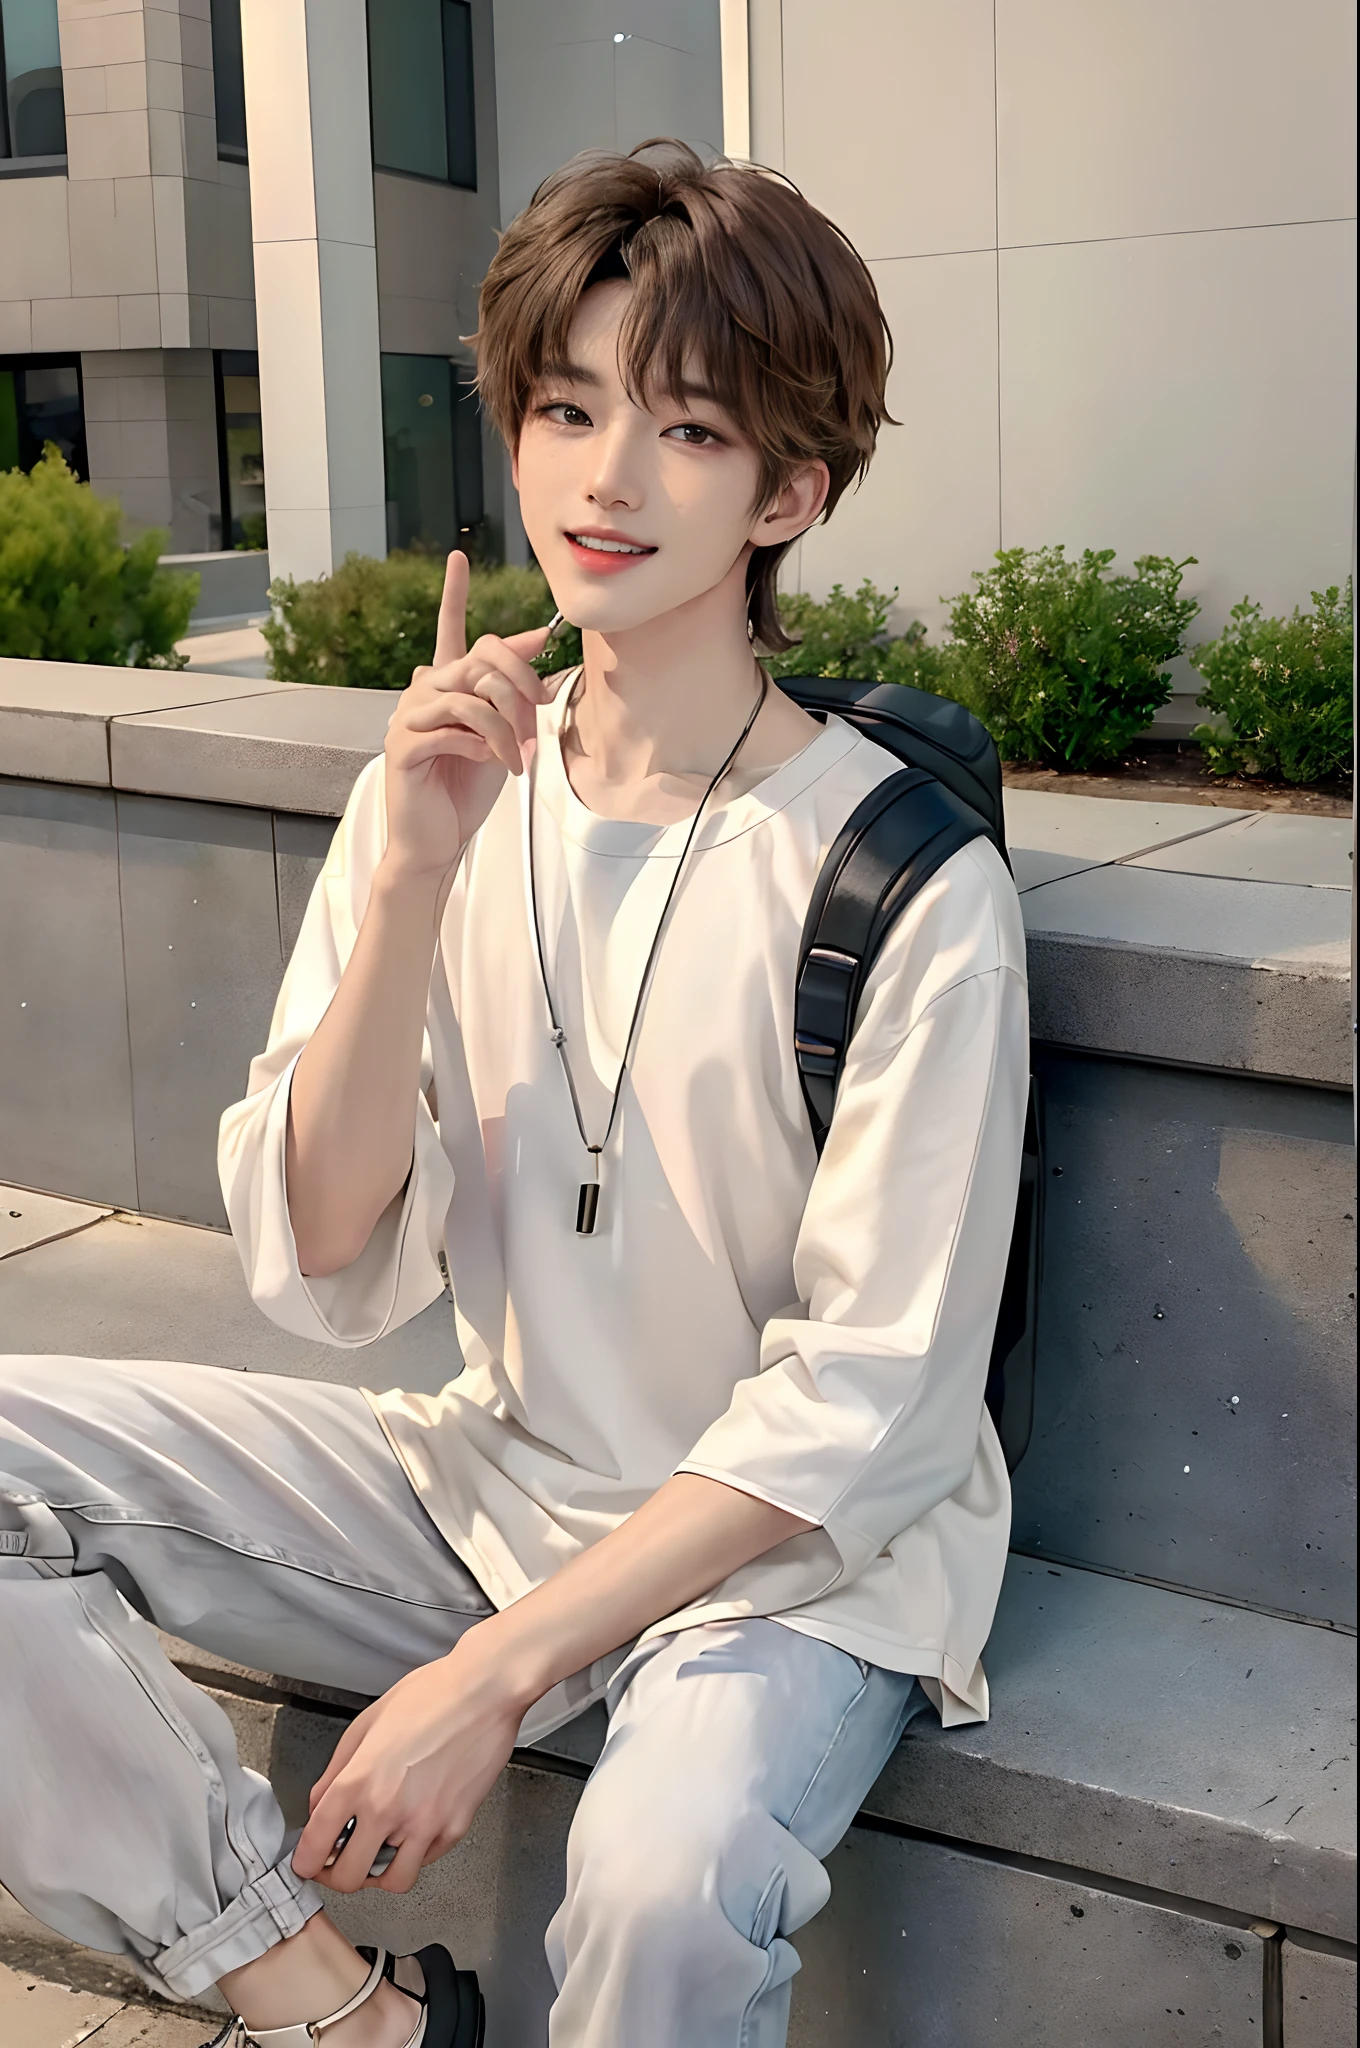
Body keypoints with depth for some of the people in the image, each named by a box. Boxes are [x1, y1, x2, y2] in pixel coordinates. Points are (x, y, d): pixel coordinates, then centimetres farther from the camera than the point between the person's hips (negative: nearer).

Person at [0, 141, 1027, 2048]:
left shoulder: (909, 880, -15)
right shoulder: (443, 792, -1)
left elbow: (869, 1404, -14)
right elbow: (328, 1268, -6)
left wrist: (496, 1668, -17)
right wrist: (411, 880, -18)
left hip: (796, 1546, -4)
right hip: (499, 1469, 5)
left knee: (664, 1882, -35)